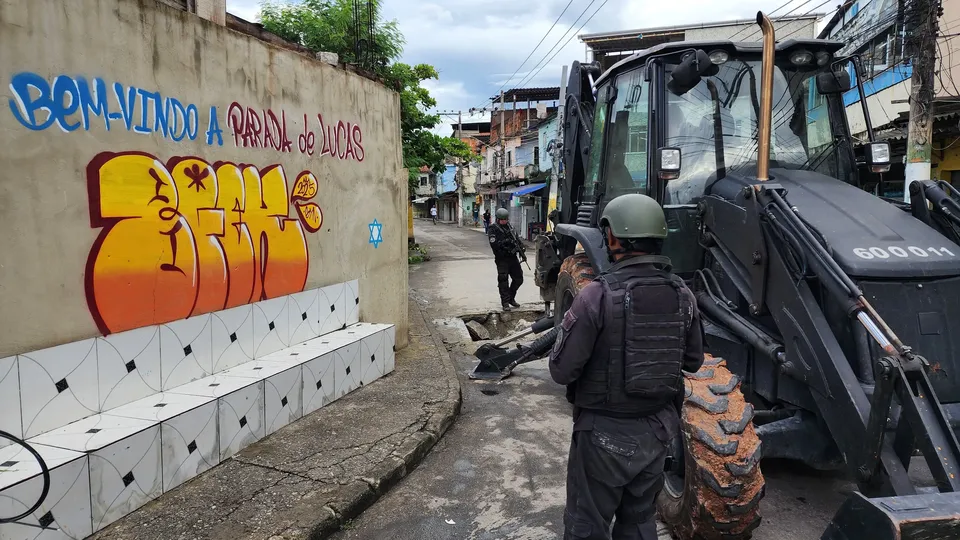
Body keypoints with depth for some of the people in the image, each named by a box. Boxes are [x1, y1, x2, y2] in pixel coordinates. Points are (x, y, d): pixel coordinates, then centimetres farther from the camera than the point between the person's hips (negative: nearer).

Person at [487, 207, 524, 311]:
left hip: (513, 257, 6)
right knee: (503, 281, -7)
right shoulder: (493, 229, -8)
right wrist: (505, 242, -27)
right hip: (502, 259, -6)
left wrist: (520, 248, 1)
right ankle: (505, 303, 1)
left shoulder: (510, 227, 11)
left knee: (518, 278, 11)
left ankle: (511, 298, 29)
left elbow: (517, 238, 17)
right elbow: (494, 244, -18)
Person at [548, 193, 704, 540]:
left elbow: (561, 371, -19)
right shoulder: (683, 296, -6)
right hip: (657, 430, 5)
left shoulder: (598, 295, -23)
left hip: (605, 432, -5)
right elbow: (693, 361, 7)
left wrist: (567, 327, -2)